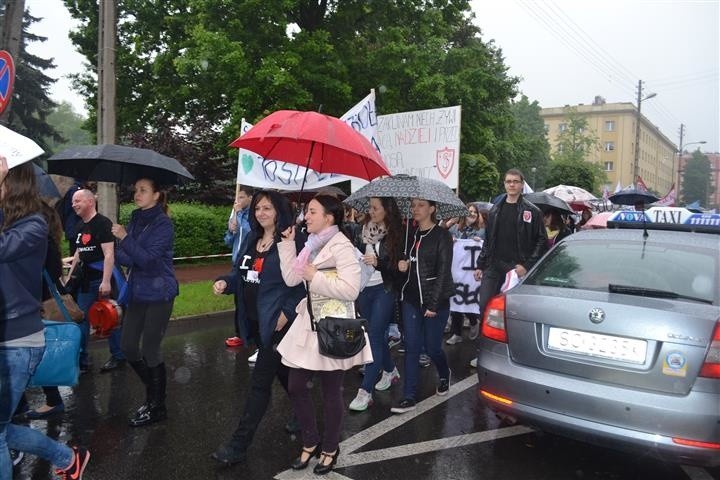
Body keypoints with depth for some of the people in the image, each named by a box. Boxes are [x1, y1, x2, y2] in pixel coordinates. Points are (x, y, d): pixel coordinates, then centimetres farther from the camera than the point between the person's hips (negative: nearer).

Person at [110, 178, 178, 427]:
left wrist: (125, 238, -26)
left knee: (151, 350, 0)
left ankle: (157, 407, 17)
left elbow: (149, 258, -21)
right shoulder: (135, 219, 8)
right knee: (128, 346, 10)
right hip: (137, 292, 7)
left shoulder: (163, 224, -13)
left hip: (159, 294, -7)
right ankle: (153, 393, 31)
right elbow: (125, 256, 4)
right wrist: (120, 254, -18)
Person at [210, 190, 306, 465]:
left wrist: (288, 313, -23)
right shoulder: (252, 240, 10)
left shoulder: (291, 242, -13)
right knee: (283, 373, 22)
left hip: (276, 321, -8)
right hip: (255, 321, 8)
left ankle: (239, 445, 7)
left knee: (260, 381, -1)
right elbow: (241, 274, 14)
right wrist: (225, 283, -6)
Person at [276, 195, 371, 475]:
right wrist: (287, 243, 2)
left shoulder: (342, 246, -15)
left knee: (330, 392, 8)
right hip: (308, 323, 8)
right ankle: (310, 442, 33)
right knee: (296, 387, 12)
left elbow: (350, 290, -24)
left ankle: (330, 448, 29)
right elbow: (291, 279, 4)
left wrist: (315, 278, -19)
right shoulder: (312, 244, 11)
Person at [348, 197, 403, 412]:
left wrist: (379, 263, -22)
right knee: (376, 335, 15)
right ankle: (390, 370, 39)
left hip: (384, 290, -5)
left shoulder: (395, 233, -9)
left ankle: (365, 391, -4)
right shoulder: (364, 230, 5)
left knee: (374, 336, -8)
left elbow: (399, 266, -9)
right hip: (364, 288, 5)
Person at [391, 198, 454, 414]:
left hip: (435, 299, -5)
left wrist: (433, 304, -16)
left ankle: (444, 374, 37)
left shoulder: (442, 235, -8)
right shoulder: (411, 235, 9)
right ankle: (409, 397, 8)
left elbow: (443, 271, -12)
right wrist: (403, 265, -4)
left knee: (432, 347, 5)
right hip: (411, 299, 5)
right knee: (411, 347, 2)